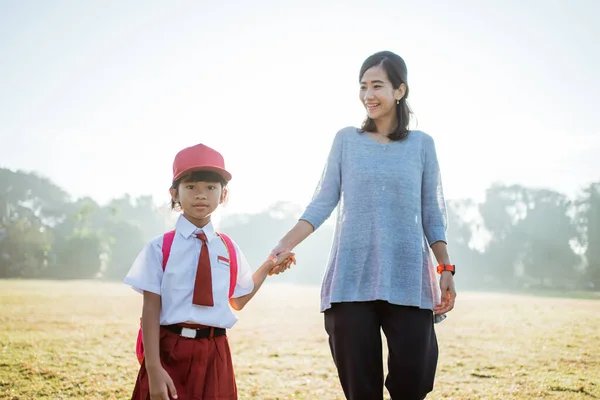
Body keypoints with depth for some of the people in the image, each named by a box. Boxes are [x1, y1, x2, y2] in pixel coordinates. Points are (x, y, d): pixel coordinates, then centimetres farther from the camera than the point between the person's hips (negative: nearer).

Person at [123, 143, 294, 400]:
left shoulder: (228, 250, 7)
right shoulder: (159, 248, -4)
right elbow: (151, 310, -7)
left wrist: (268, 266, 18)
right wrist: (153, 368, -14)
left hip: (214, 356, 4)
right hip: (170, 352, -3)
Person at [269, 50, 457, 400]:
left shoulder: (421, 144, 8)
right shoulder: (346, 139, 8)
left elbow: (433, 214, 9)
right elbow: (324, 202, 6)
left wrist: (446, 269, 0)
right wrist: (286, 244, -6)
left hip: (408, 279, 0)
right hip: (352, 279, 0)